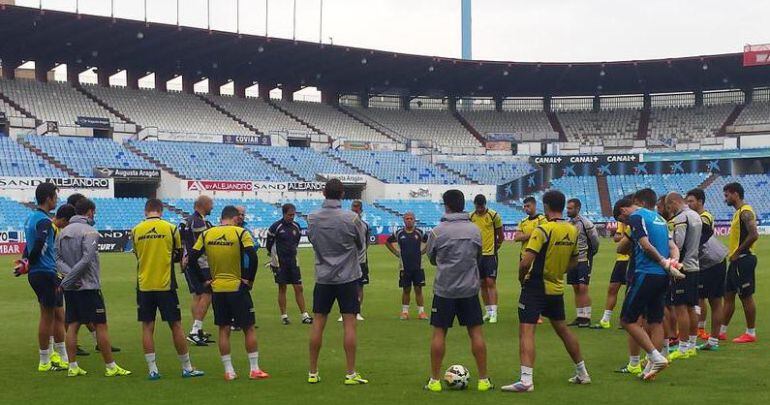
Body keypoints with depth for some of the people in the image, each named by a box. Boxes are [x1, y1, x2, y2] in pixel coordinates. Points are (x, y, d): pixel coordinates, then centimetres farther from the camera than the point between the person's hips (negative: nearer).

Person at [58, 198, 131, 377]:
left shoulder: (62, 232, 10)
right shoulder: (89, 232, -12)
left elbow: (58, 258, 3)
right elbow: (86, 260, -20)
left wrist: (69, 274, -10)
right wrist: (69, 279, -15)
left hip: (70, 288, 7)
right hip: (88, 286, -7)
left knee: (72, 325, 9)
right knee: (100, 325, -1)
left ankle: (73, 367, 10)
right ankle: (111, 367, 2)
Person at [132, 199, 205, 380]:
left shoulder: (135, 231, 0)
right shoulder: (171, 229, -4)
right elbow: (178, 255, 8)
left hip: (144, 286, 2)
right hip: (165, 285, -1)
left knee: (147, 328, 7)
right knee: (176, 326, 5)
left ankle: (152, 370, 5)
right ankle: (187, 368, 12)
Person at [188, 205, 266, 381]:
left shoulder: (206, 234, 3)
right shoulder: (240, 233, -8)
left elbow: (192, 258, -1)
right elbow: (253, 257, -19)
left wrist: (204, 279, 5)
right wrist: (249, 279, -8)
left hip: (216, 288, 3)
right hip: (238, 287, -3)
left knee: (224, 329, 11)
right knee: (249, 328, 7)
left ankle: (229, 371, 12)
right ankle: (254, 369, 8)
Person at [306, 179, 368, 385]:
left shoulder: (312, 219, -4)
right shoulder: (351, 218, -12)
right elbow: (361, 244, 2)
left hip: (323, 277, 3)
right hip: (348, 277, -3)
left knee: (318, 324, 8)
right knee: (349, 324, 1)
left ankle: (313, 373, 13)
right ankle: (351, 374, 2)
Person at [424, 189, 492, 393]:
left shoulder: (437, 232, -8)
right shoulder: (474, 229, 0)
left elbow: (432, 258, 7)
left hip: (444, 289, -2)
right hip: (469, 288, 2)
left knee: (439, 333, 6)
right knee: (476, 332, 7)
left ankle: (435, 380, 9)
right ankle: (483, 379, 10)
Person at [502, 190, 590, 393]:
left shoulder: (543, 230, -19)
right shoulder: (573, 231, 2)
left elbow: (526, 262, -23)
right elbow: (574, 260, 14)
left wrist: (522, 278, -5)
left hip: (535, 287, -7)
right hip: (557, 288, 7)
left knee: (526, 331, -7)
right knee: (562, 328, 22)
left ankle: (526, 380, -17)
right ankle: (582, 373, 31)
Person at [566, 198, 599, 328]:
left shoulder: (585, 223, -12)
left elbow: (595, 239, -7)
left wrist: (592, 252, 6)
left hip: (584, 260, -7)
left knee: (583, 288, -11)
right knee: (576, 289, 8)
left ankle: (587, 318, -7)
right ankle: (580, 317, 14)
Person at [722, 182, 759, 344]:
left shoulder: (746, 212, -15)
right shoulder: (738, 212, 16)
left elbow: (754, 235, -25)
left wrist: (738, 252, -18)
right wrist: (731, 251, 12)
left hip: (743, 260, -10)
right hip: (736, 260, 10)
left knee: (746, 296, -3)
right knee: (728, 295, 12)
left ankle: (751, 333, 5)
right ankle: (721, 331, 18)